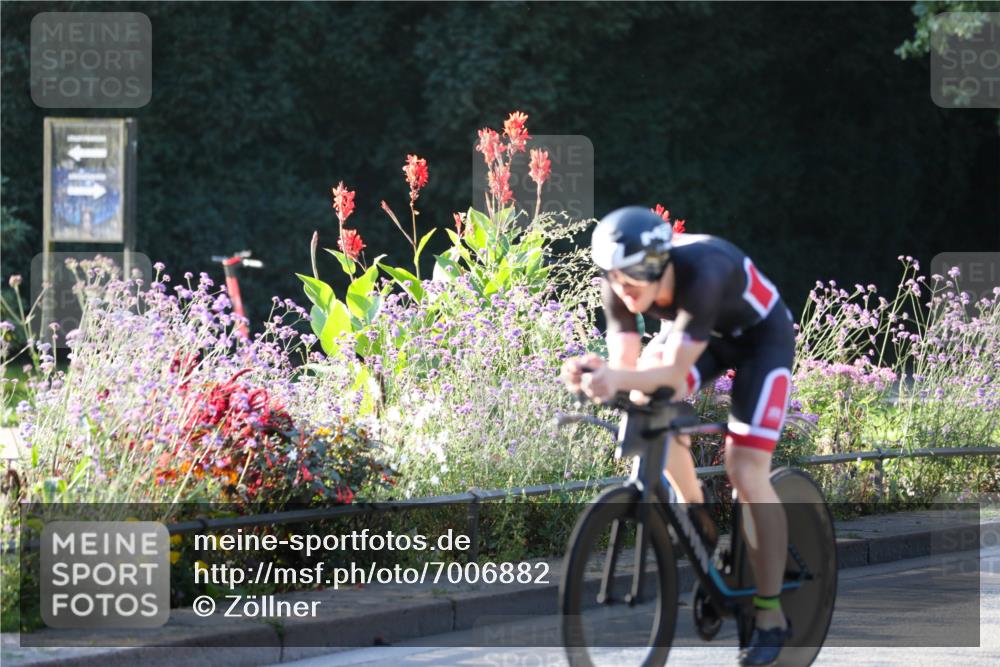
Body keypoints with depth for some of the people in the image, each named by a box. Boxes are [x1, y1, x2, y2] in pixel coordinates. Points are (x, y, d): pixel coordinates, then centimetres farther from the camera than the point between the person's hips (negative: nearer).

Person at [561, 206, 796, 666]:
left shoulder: (702, 274, -41)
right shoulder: (620, 283, -24)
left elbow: (674, 372, -42)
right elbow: (626, 363, -24)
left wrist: (618, 379, -60)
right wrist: (597, 374, -47)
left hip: (760, 336, -6)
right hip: (700, 331, 6)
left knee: (746, 473, -15)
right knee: (647, 400, -23)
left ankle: (771, 619, -6)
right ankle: (697, 518, 1)